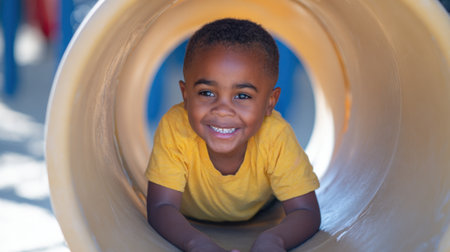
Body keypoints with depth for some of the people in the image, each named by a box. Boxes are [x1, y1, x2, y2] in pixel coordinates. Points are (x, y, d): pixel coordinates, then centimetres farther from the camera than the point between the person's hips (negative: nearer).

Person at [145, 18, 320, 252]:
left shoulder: (276, 135, -32)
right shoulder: (175, 127, -33)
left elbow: (306, 213, -30)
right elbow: (160, 208, -33)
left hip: (257, 223, 0)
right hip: (191, 224, 0)